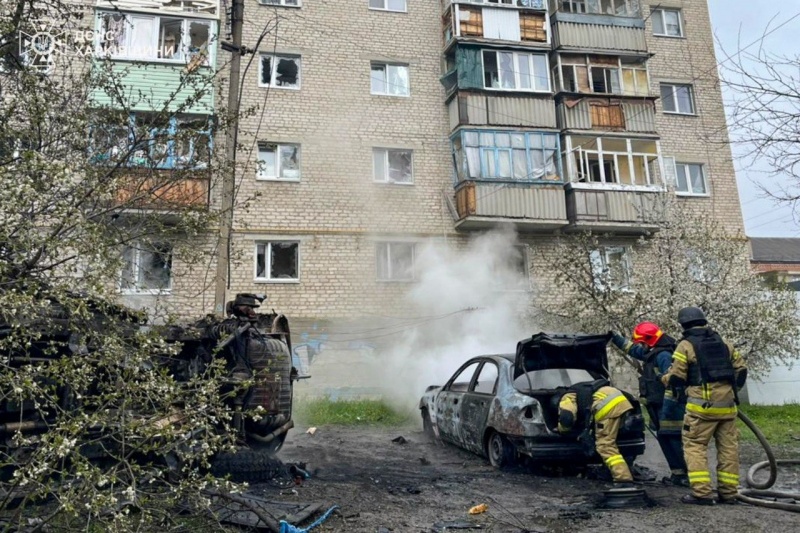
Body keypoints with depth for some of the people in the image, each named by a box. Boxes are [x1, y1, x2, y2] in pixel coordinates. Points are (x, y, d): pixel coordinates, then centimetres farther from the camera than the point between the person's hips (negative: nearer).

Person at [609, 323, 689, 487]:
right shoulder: (653, 354, 13)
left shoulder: (664, 355, -17)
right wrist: (615, 338, 31)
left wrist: (668, 407, -27)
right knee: (664, 439, 11)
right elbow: (633, 349, 31)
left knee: (675, 441, -9)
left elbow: (672, 383, -25)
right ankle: (678, 474, 16)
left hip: (670, 408, -10)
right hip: (660, 407, 10)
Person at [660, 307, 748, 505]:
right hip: (727, 403, 6)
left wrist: (663, 378, 15)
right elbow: (741, 370, 14)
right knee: (728, 447, 11)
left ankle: (702, 493, -6)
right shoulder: (724, 343, 14)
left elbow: (676, 378, -6)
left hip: (702, 404, -6)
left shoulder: (686, 345, -3)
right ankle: (728, 492, 15)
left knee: (695, 446, 0)